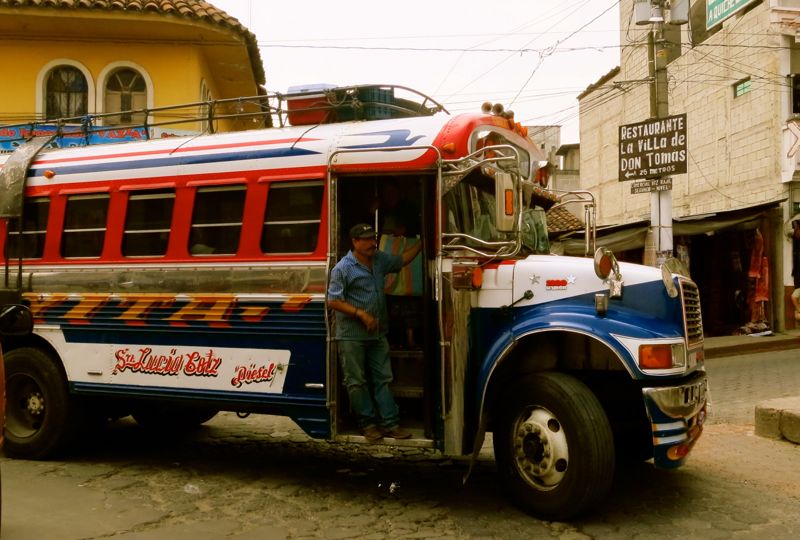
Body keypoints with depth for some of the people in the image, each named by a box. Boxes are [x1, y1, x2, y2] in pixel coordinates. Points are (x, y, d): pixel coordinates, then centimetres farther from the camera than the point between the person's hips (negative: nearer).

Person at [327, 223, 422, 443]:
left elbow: (402, 260, 24)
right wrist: (361, 314, -19)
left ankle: (390, 423, 13)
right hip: (352, 336, -6)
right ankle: (368, 423, 12)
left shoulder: (380, 260, 8)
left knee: (383, 379, 8)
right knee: (357, 382, 2)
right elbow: (333, 301, -14)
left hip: (377, 334, 6)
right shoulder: (343, 268, -12)